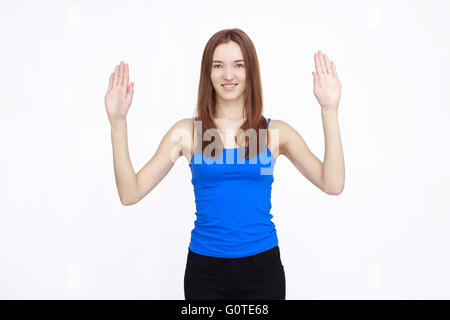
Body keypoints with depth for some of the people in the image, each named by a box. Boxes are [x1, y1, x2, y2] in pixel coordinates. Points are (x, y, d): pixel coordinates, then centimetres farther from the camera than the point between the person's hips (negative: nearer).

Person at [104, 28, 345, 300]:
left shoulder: (275, 132, 0)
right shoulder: (188, 131, -1)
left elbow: (333, 184, -10)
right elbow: (130, 193, -7)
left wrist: (329, 110, -14)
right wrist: (118, 121, -15)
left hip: (262, 267, 1)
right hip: (205, 269, 0)